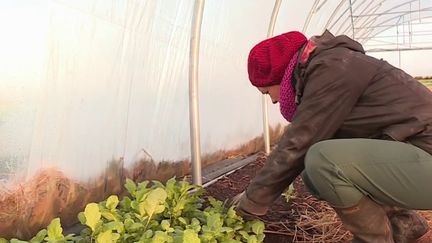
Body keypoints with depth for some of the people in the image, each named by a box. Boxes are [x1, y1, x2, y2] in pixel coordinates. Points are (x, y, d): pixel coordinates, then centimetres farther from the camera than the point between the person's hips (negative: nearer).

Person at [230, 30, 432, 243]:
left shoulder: (330, 69, -17)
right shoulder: (323, 68, 12)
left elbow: (296, 145, -18)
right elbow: (308, 140, 15)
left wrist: (252, 200, -7)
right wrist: (258, 189, 14)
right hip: (415, 153, 10)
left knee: (322, 161, -26)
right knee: (315, 174, 10)